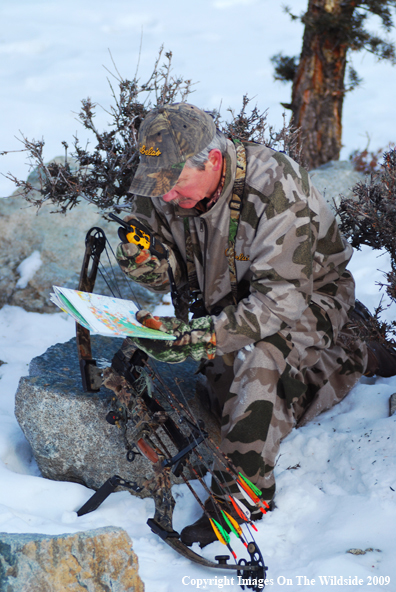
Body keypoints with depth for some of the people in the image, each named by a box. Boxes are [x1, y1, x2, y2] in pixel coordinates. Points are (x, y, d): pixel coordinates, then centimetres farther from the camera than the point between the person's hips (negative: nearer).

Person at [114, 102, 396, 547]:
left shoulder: (274, 190, -34)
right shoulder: (161, 193, -15)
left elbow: (281, 299, -36)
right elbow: (174, 275, -7)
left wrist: (203, 336, -48)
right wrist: (146, 262, -31)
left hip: (307, 297, -7)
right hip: (231, 304, 7)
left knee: (257, 354, -36)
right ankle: (354, 359, 23)